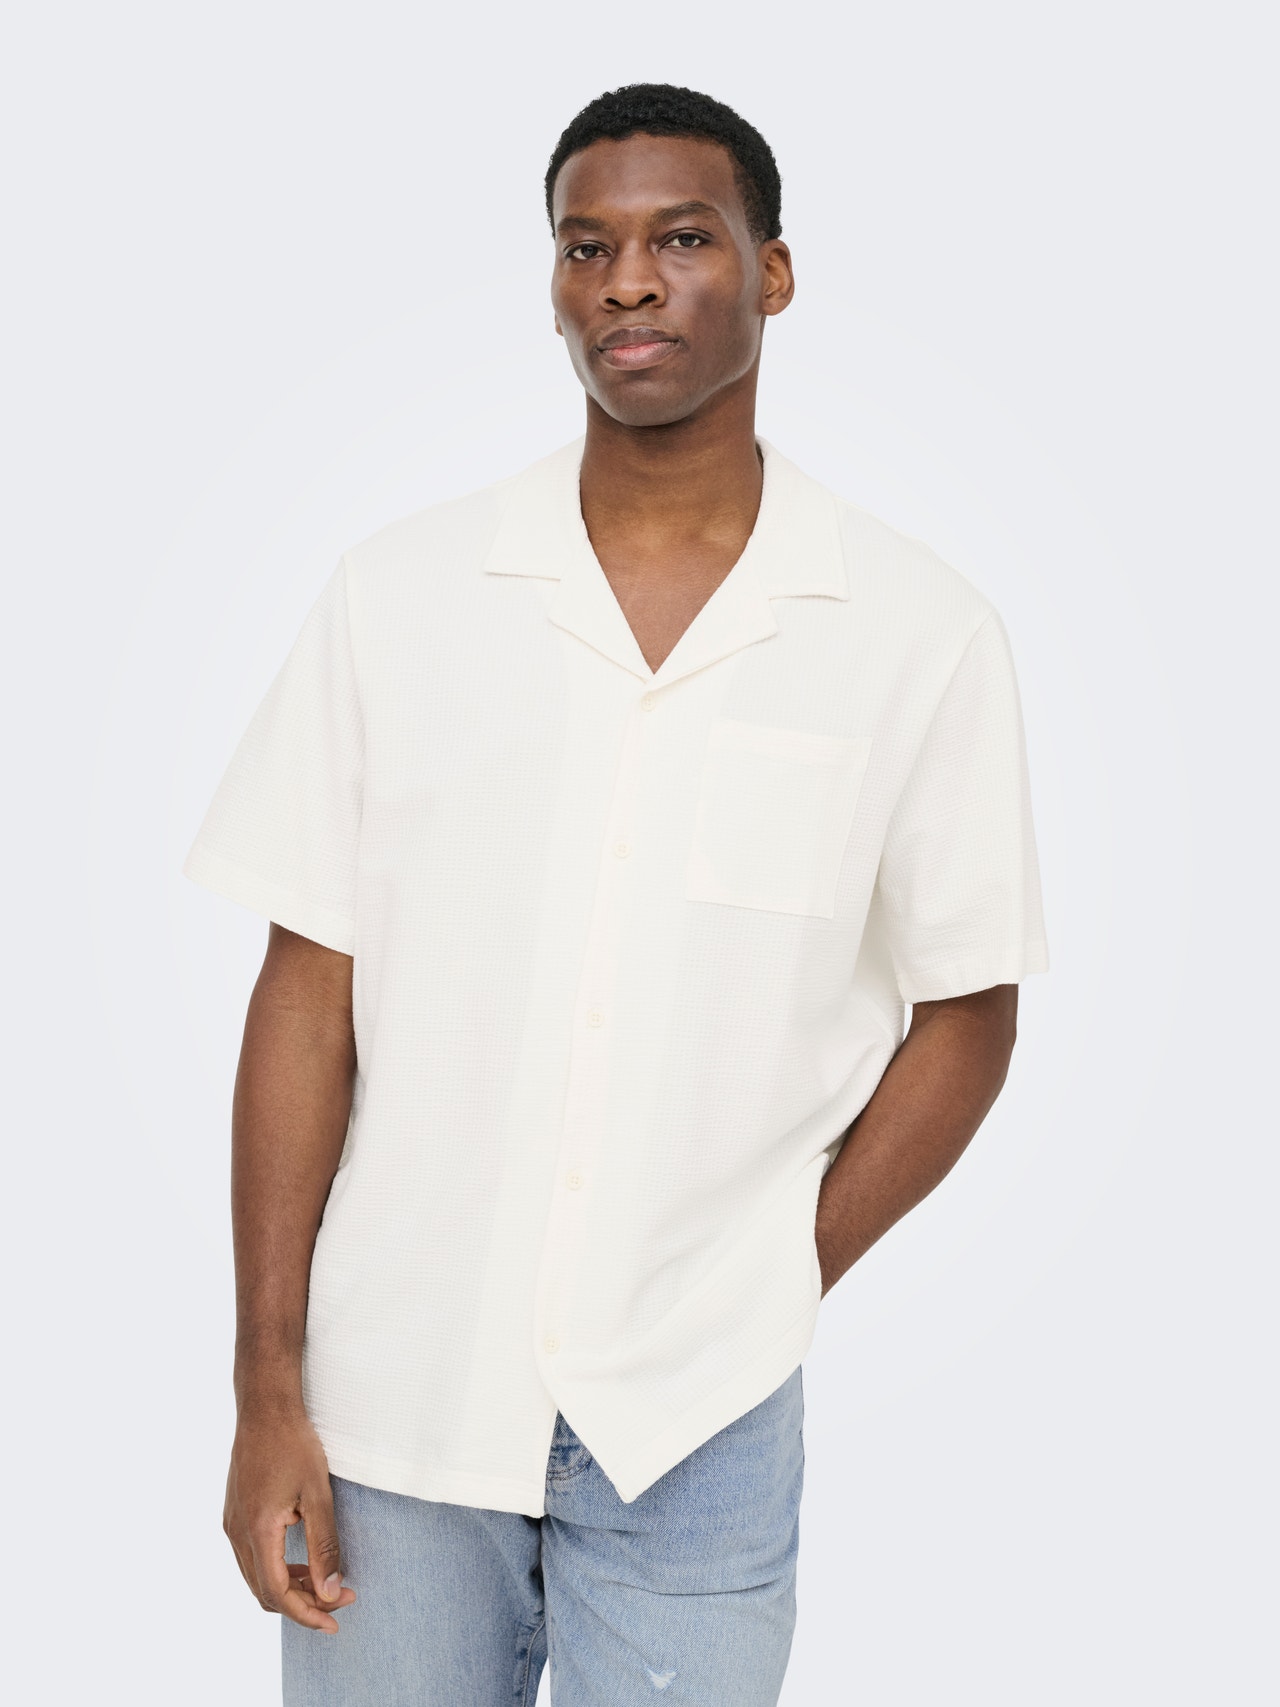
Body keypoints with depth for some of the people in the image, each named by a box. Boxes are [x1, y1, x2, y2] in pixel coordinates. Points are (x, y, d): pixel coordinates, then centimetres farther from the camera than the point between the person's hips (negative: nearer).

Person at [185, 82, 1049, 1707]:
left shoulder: (919, 635, -4)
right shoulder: (400, 592, -2)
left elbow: (963, 1012, 4)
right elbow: (308, 994, -1)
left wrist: (777, 1290, -2)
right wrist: (268, 1389, -3)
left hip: (696, 1428, 0)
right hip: (393, 1394, 1)